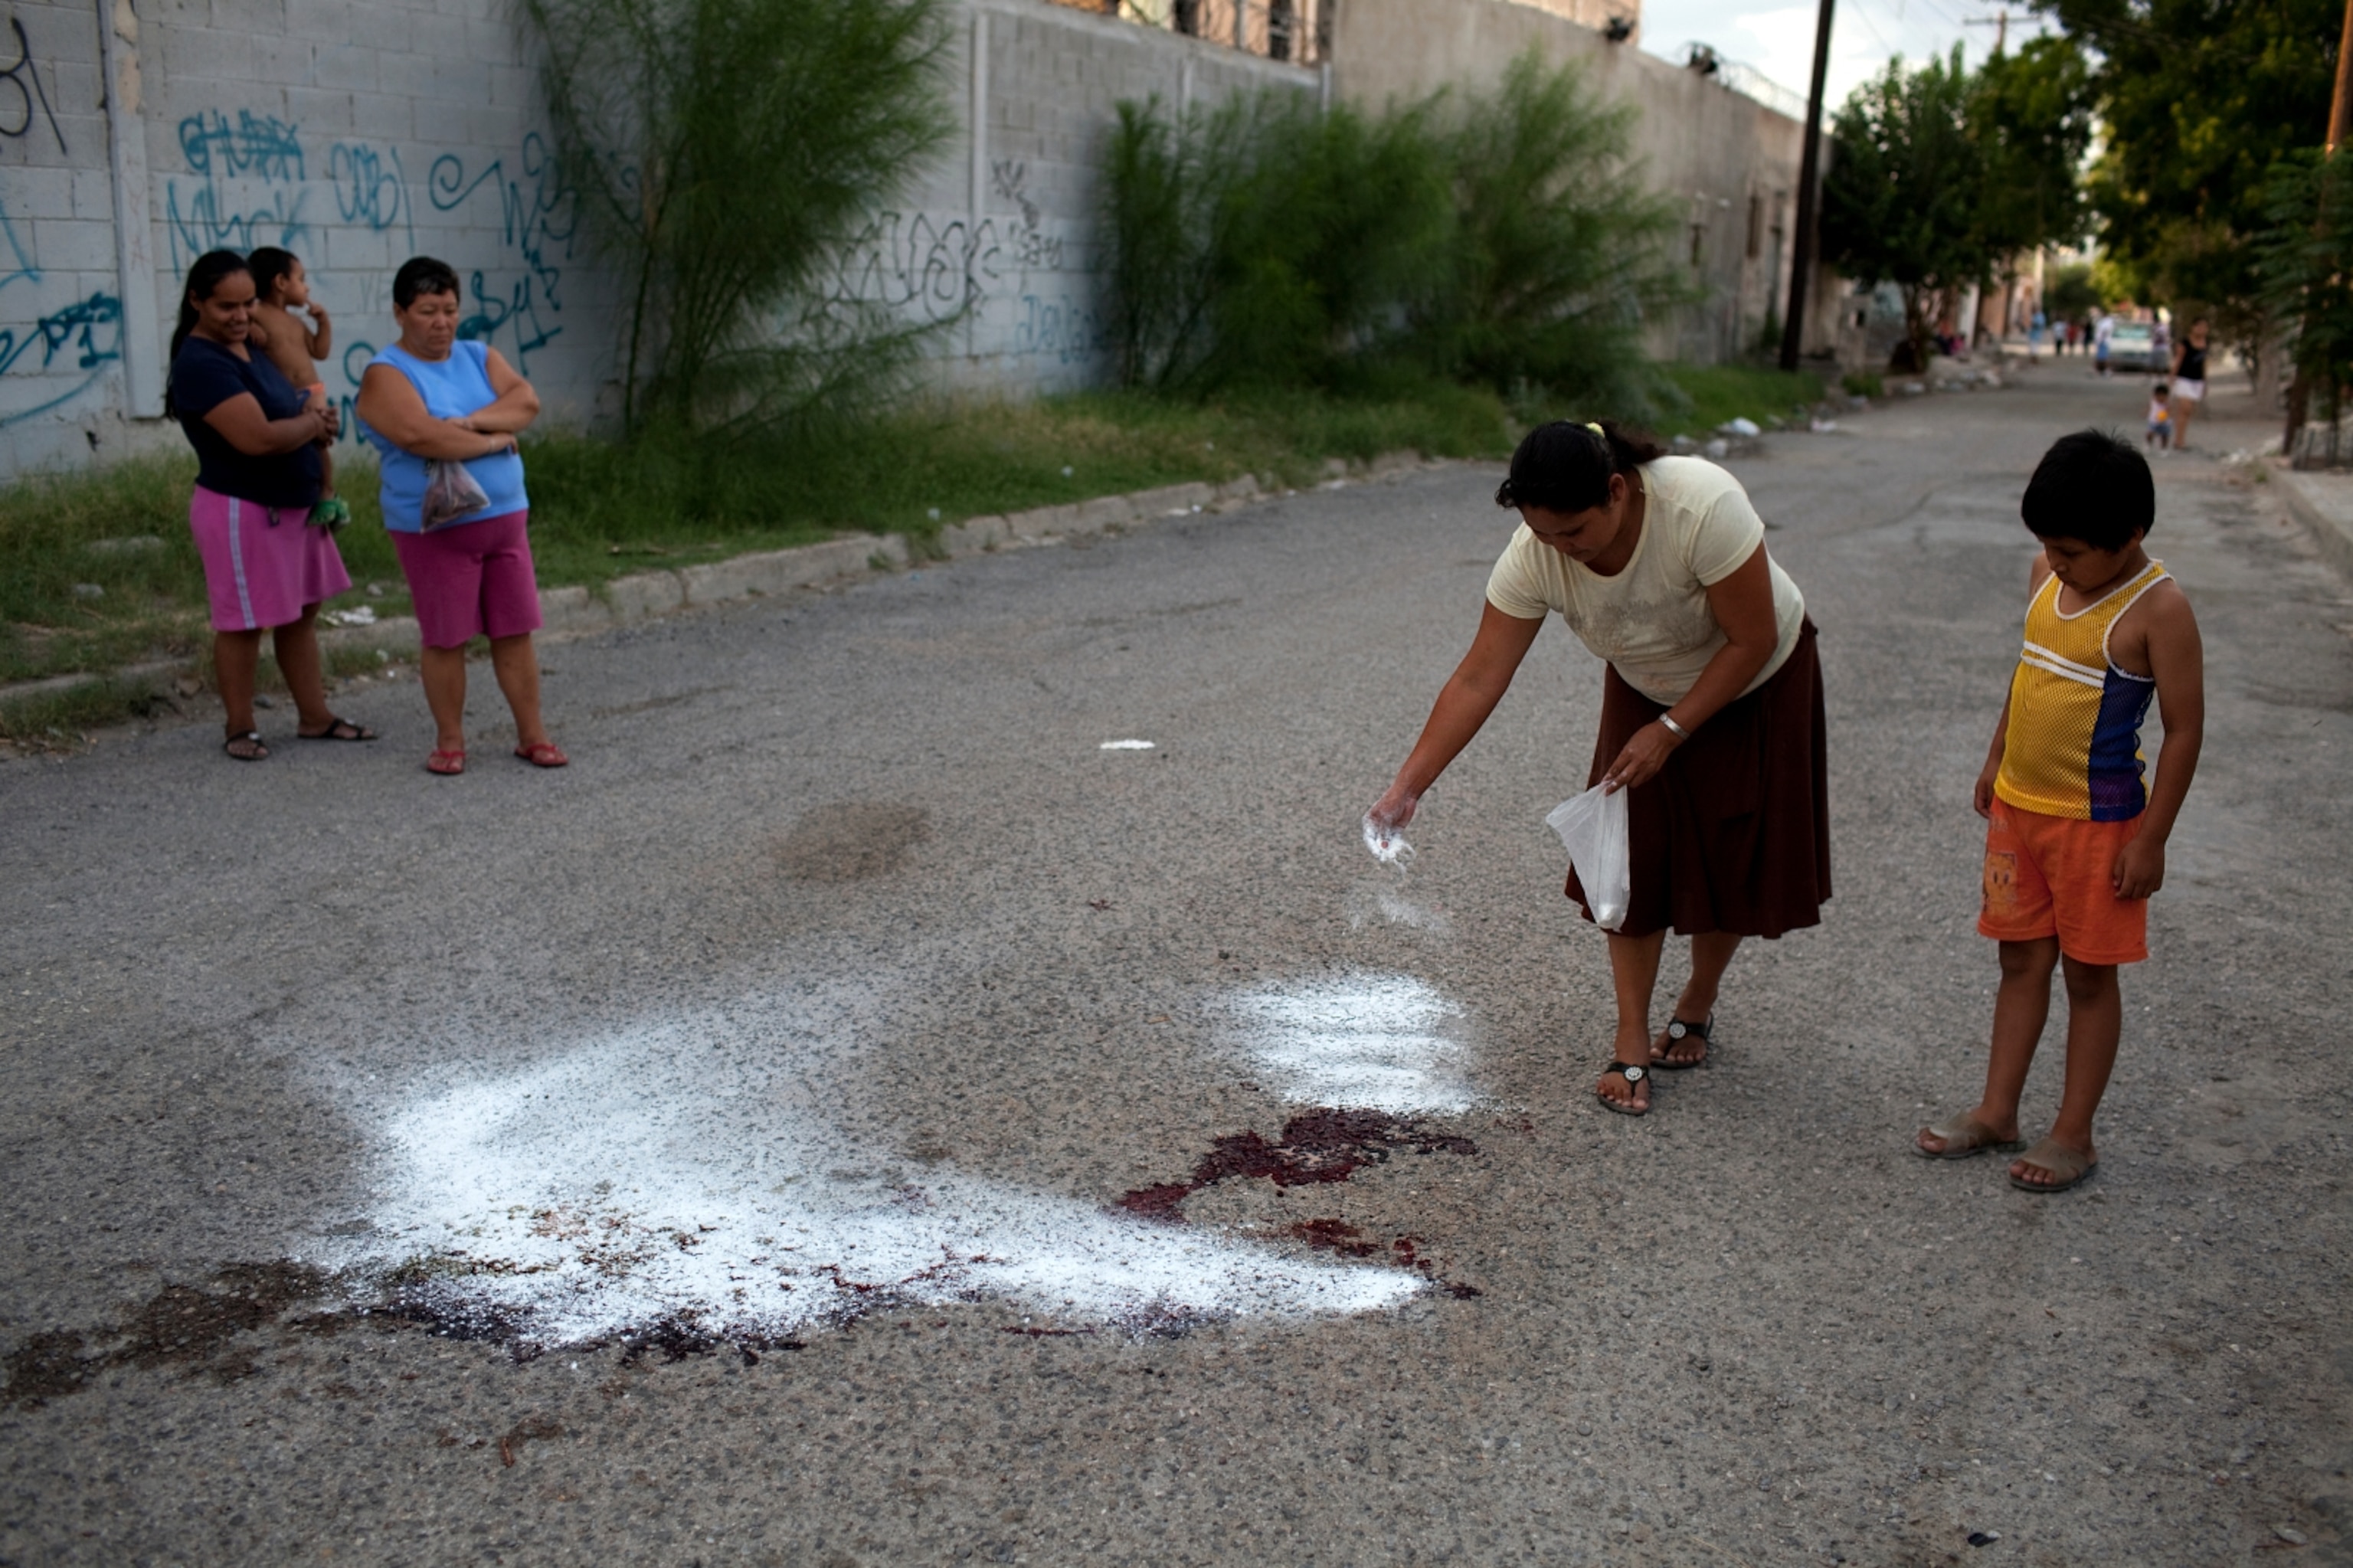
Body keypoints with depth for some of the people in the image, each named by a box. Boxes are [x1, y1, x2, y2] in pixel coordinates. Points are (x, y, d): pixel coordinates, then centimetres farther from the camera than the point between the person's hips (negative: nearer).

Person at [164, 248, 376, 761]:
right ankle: (240, 729, 15)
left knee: (302, 613, 14)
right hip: (242, 511, -9)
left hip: (293, 504, 9)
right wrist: (313, 422, -11)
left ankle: (314, 717, 24)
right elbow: (258, 437, -29)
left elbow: (287, 411, 23)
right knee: (244, 623, 2)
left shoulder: (249, 348, 10)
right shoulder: (200, 364, -20)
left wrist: (315, 420, -2)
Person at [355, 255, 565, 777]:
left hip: (505, 518, 4)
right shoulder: (386, 374, -6)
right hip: (435, 528, -4)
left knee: (515, 631, 6)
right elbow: (418, 435, -22)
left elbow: (526, 402, -5)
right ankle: (449, 740, 16)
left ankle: (532, 735, 13)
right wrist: (495, 439, -12)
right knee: (445, 638, 3)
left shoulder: (481, 357, 11)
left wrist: (470, 422, -19)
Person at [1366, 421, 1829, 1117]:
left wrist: (1671, 731, -26)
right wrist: (1407, 788, -28)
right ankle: (1632, 1042, 6)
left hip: (1756, 687, -2)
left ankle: (1698, 1007, 28)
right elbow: (1477, 680, -24)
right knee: (1632, 861, -5)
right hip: (1646, 692, 3)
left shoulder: (1703, 505, -39)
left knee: (1731, 862, 4)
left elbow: (1752, 641, -28)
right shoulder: (1534, 555, -28)